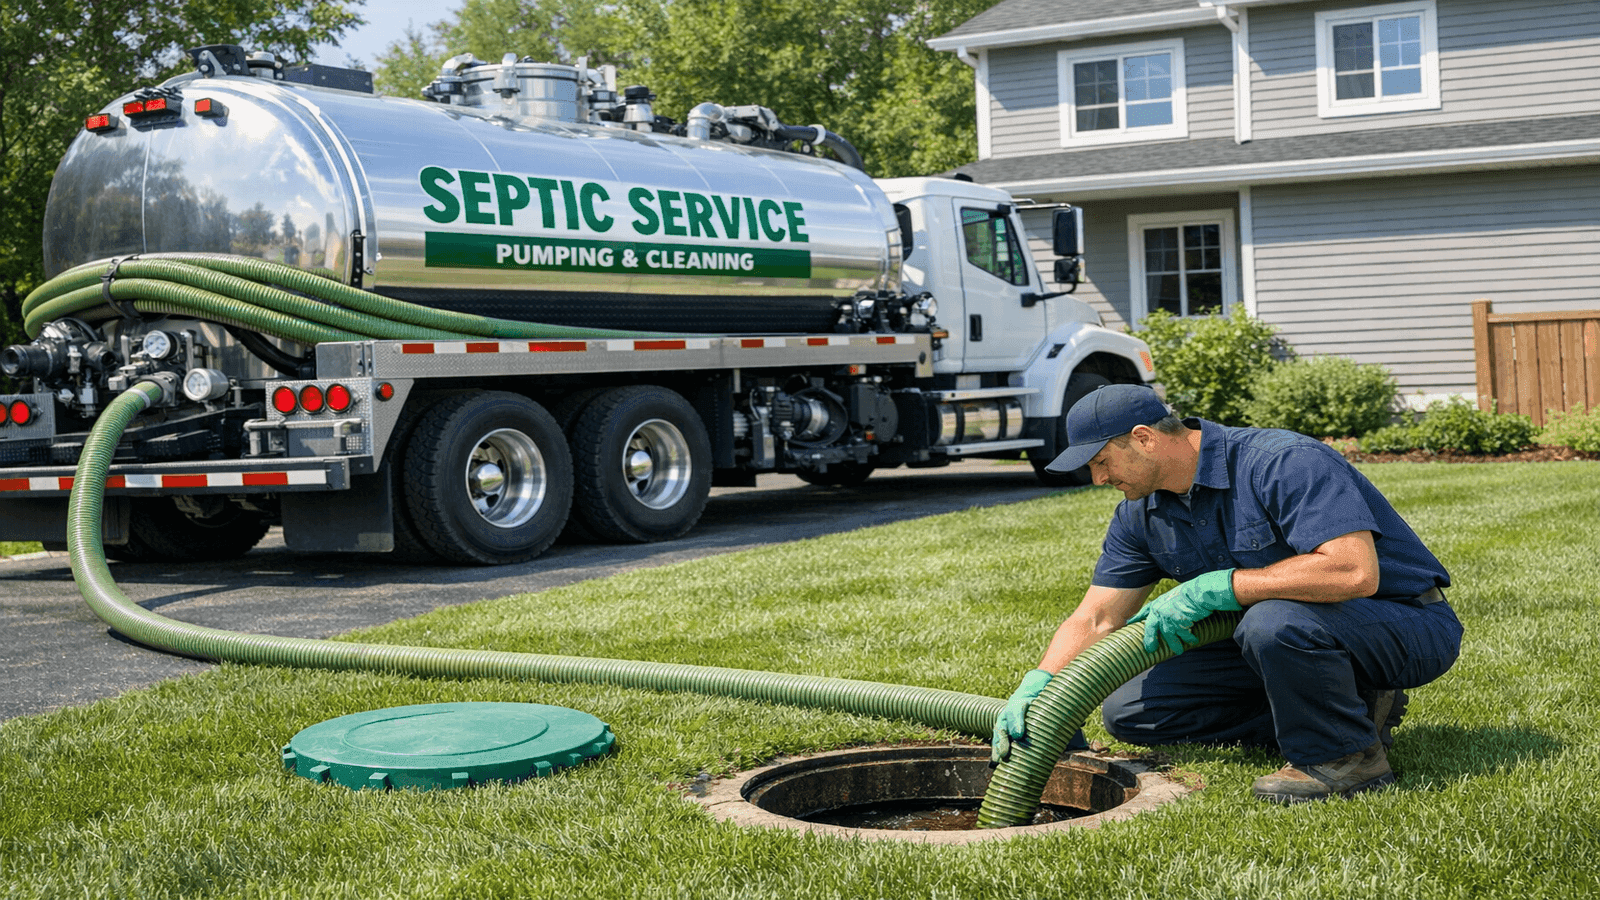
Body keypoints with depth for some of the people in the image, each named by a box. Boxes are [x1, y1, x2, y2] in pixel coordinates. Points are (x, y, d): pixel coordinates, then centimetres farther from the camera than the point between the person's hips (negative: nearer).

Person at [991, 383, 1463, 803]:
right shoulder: (1141, 515, 0)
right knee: (1128, 710, 1)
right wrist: (1036, 688, -16)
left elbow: (1355, 571, -37)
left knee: (1273, 621, -40)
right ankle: (1346, 708, 4)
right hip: (1282, 642, 9)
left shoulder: (1284, 462, -25)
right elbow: (1093, 620, 2)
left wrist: (1214, 587, -32)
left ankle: (1348, 754, -11)